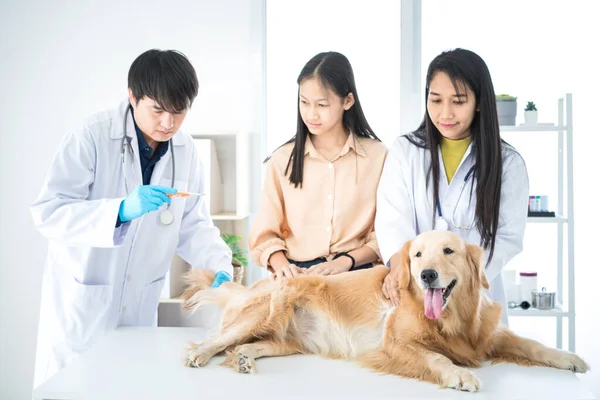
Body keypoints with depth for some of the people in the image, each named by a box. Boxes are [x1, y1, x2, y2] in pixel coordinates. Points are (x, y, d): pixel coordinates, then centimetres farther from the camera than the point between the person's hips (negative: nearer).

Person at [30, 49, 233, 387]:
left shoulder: (185, 151, -3)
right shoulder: (92, 137, -18)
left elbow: (192, 222, 2)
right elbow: (48, 213, -23)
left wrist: (220, 264, -16)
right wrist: (122, 210, -36)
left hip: (139, 305, 4)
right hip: (81, 300, -4)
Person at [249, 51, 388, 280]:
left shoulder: (377, 155, 4)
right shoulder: (283, 159, 7)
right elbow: (266, 233, 7)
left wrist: (346, 261, -11)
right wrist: (281, 265, -13)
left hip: (356, 276, 0)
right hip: (296, 276, 0)